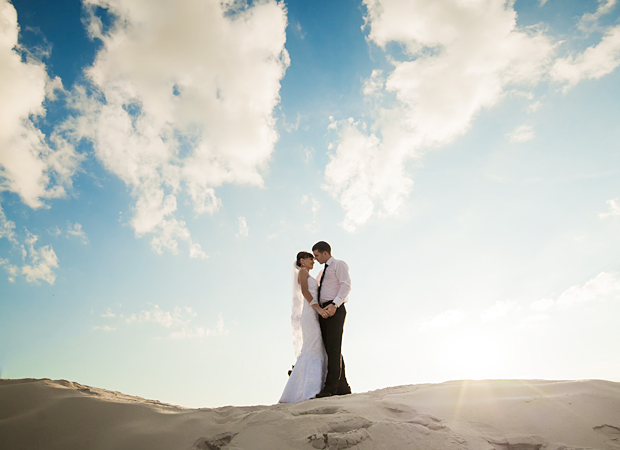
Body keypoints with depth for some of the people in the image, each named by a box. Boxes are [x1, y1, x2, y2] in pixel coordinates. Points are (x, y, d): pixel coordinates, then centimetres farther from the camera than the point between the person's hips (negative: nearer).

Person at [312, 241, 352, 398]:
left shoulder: (339, 264, 2)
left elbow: (346, 286, -12)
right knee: (330, 349, 4)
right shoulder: (323, 272, 28)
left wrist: (334, 304, -23)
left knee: (334, 348, -13)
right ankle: (342, 386, 6)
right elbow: (313, 289, 42)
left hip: (335, 310, -9)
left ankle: (330, 386, -16)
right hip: (323, 312, 9)